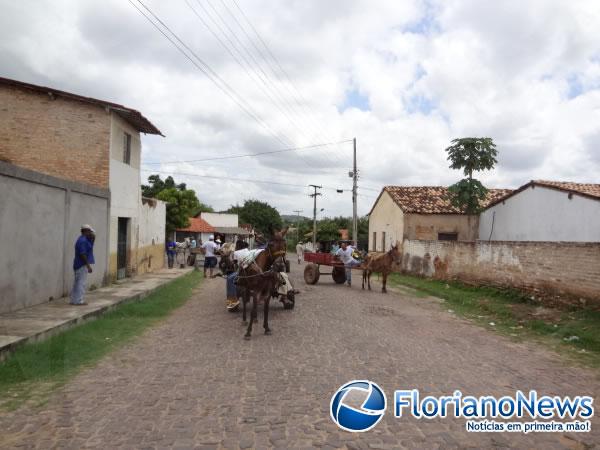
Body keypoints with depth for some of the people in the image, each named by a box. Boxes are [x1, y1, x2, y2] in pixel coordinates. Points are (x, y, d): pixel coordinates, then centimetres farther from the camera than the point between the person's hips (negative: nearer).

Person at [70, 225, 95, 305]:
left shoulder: (83, 239, 14)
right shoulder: (83, 241, -17)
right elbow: (82, 254, -22)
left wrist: (93, 237, 8)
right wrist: (88, 266, -21)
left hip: (78, 264, 10)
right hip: (82, 265, -10)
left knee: (77, 283, 13)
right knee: (81, 283, -5)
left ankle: (74, 300, 19)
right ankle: (79, 301, -2)